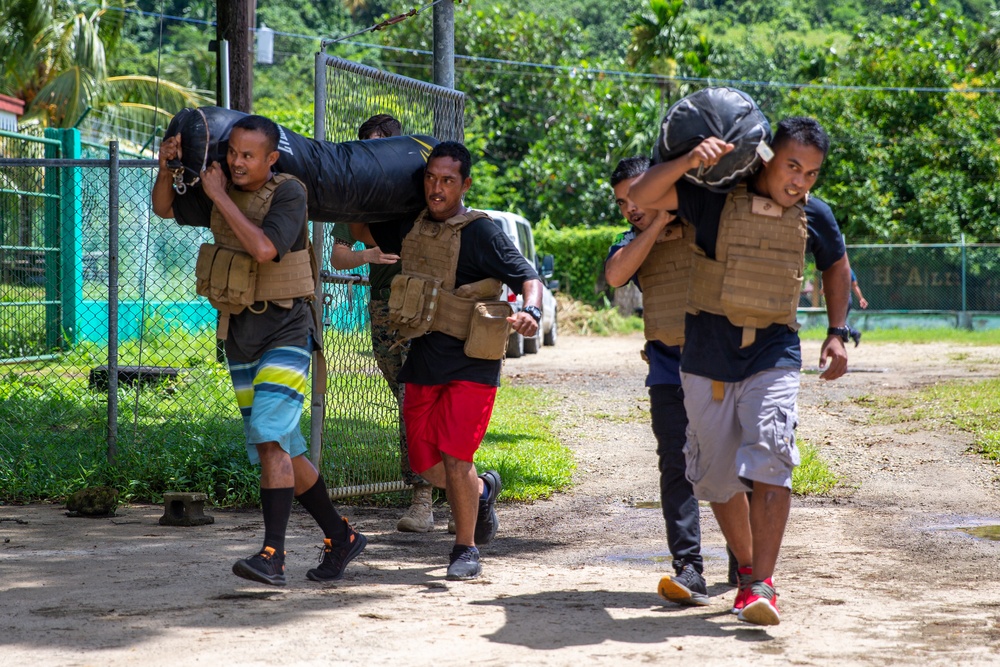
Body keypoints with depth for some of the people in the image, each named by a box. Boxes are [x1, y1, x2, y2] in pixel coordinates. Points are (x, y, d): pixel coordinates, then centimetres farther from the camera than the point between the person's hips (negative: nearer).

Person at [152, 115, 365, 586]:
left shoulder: (288, 193, -14)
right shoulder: (227, 188, 6)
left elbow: (264, 249, -28)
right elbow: (164, 208, 5)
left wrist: (219, 195, -21)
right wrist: (166, 166, -16)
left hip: (286, 333, -7)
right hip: (240, 336, 7)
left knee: (269, 437, -22)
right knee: (282, 451, 10)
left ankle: (272, 558, -26)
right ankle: (341, 538, 24)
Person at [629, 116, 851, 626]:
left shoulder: (814, 217, 2)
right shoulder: (716, 198, -7)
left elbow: (837, 267, 22)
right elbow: (640, 196, -16)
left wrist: (837, 334, 13)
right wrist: (690, 160, -30)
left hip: (773, 355, 0)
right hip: (707, 355, 0)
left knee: (768, 459, -21)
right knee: (716, 475, 6)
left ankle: (762, 584, -22)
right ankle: (748, 567, 28)